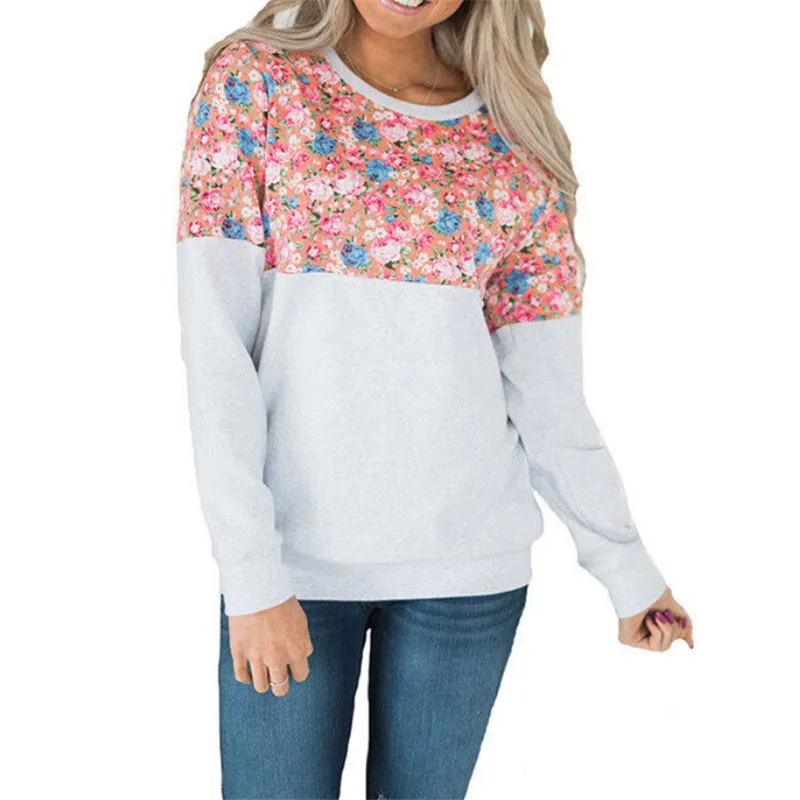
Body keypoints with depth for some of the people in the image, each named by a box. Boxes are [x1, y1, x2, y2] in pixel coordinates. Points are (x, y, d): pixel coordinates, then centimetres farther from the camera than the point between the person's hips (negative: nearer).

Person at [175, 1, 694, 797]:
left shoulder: (515, 143, 3)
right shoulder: (254, 78, -1)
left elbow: (544, 386, 5)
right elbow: (214, 343, -8)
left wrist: (625, 564, 5)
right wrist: (251, 572, -13)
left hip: (469, 557, 2)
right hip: (293, 550, -1)